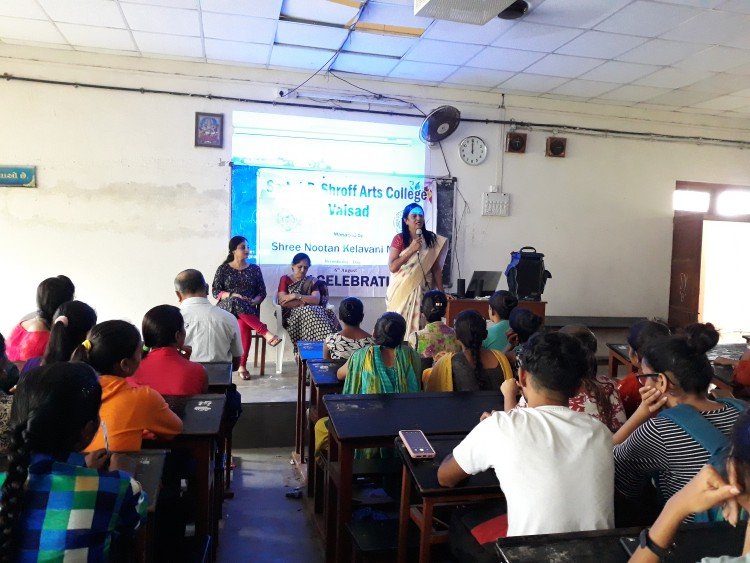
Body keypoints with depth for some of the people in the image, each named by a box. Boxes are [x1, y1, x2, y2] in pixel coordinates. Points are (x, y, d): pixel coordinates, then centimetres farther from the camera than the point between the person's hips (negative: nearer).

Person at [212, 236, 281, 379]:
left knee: (244, 324, -36)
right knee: (236, 303, -40)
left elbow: (262, 292, 9)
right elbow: (215, 292, 2)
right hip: (227, 307, -1)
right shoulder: (223, 269, 7)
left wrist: (254, 301, -13)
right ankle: (266, 333, -43)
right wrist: (233, 296, -15)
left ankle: (242, 366, -27)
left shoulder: (255, 269, 12)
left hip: (249, 309, 1)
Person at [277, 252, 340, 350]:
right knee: (308, 312, -35)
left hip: (311, 312, 2)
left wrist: (296, 296, -11)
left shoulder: (312, 281, 17)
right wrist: (305, 301, -5)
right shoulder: (285, 279, 12)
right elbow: (282, 301, -3)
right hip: (291, 315, -2)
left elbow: (316, 300, -2)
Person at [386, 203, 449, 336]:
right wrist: (411, 249, -16)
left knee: (420, 324, -3)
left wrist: (441, 292, 1)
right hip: (402, 290, -1)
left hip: (423, 290, 1)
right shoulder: (399, 239, -3)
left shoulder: (432, 239, 3)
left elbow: (436, 268, 4)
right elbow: (392, 267, -10)